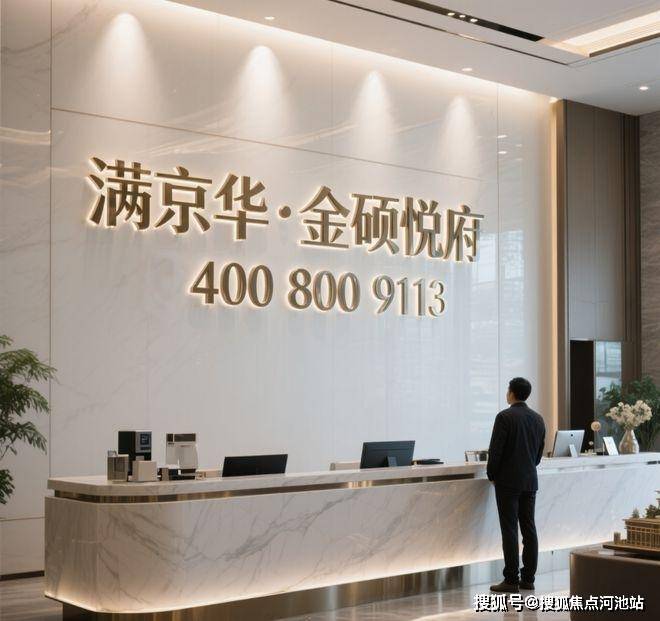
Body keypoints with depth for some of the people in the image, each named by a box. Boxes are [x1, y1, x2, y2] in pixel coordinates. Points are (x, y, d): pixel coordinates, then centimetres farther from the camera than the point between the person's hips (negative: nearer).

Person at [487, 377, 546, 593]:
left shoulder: (505, 417, -12)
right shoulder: (538, 419, 8)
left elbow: (495, 450, -13)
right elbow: (539, 452, 14)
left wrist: (492, 475, 0)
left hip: (508, 481, -6)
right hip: (530, 481, 6)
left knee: (509, 529, -4)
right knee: (529, 529, 8)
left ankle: (511, 580, -3)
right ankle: (528, 578, 11)